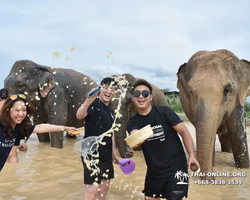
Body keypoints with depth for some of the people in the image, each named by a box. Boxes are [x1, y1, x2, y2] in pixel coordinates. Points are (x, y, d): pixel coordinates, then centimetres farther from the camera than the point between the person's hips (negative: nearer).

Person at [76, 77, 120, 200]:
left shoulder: (110, 111, 13)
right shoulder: (94, 104, -12)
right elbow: (79, 115, -34)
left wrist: (113, 153, 22)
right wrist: (89, 100, -52)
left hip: (106, 155, 9)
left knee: (105, 186, 19)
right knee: (91, 190, -10)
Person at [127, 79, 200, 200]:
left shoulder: (164, 112, -9)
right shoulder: (133, 123, -2)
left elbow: (184, 132, -8)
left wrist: (191, 155, -18)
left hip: (175, 167, -4)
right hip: (153, 171, 4)